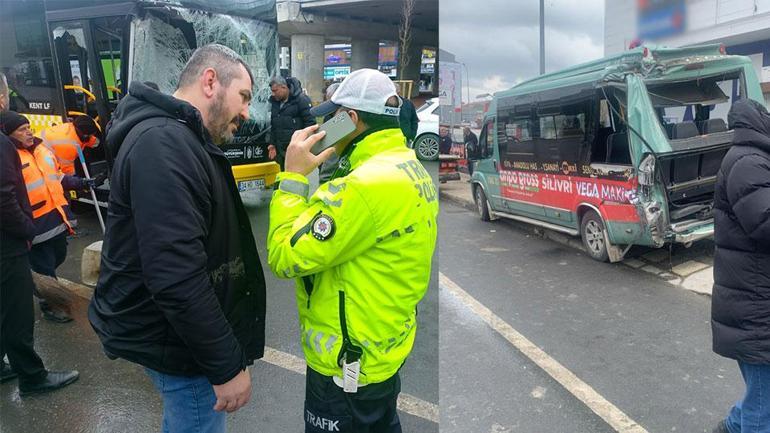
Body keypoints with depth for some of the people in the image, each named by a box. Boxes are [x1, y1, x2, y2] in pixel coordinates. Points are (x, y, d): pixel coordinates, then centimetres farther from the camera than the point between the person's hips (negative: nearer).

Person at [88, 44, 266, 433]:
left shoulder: (177, 138, 9)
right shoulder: (163, 144, -25)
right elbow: (177, 277, -31)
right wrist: (226, 366, -25)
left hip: (176, 328, 10)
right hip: (177, 341, -10)